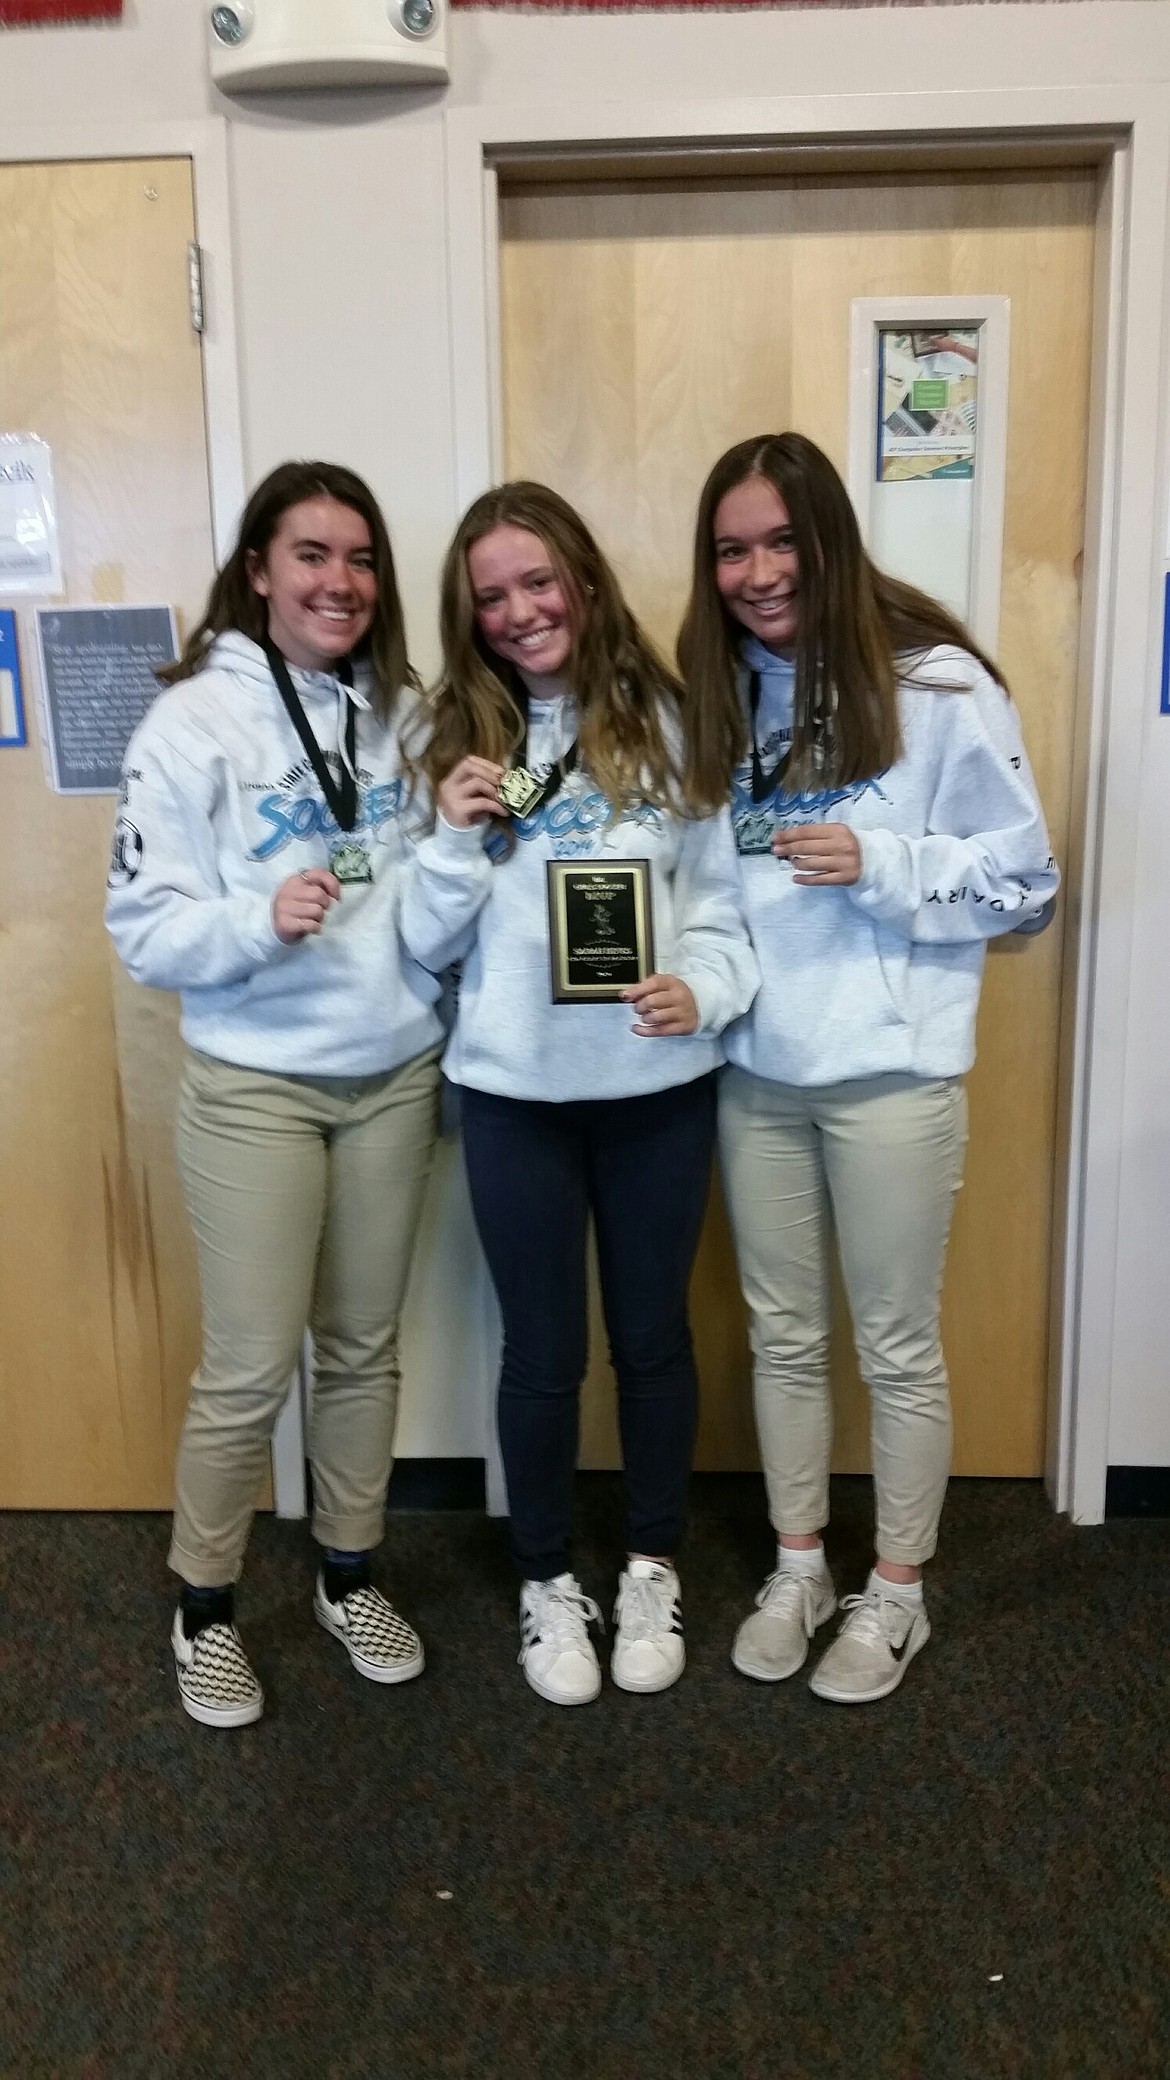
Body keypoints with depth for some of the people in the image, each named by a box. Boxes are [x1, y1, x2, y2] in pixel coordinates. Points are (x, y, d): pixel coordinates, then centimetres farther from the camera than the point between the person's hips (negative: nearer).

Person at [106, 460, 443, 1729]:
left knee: (364, 1346, 14)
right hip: (254, 1088, -4)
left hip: (396, 1076, 4)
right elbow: (143, 927, -12)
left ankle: (348, 1577, 34)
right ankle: (203, 1609, 27)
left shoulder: (402, 712, 4)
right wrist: (260, 920, -26)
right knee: (251, 1368, 3)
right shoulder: (193, 720, -9)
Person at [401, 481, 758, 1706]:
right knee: (542, 1349, 11)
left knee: (652, 1335, 14)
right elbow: (428, 946, 2)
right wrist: (455, 841, -15)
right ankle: (546, 1581, 33)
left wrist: (704, 987, -16)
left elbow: (720, 897, 3)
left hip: (659, 1087, 0)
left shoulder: (665, 721, 0)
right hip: (515, 1093, 0)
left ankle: (652, 1568, 35)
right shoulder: (459, 738, 3)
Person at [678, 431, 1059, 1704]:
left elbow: (1024, 882, -7)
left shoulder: (937, 688, -10)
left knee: (896, 1344, 10)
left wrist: (877, 864, -20)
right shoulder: (715, 692, 5)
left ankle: (896, 1591, 30)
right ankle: (797, 1568, 36)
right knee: (781, 1335, 16)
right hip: (754, 1070, 5)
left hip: (889, 1071, -4)